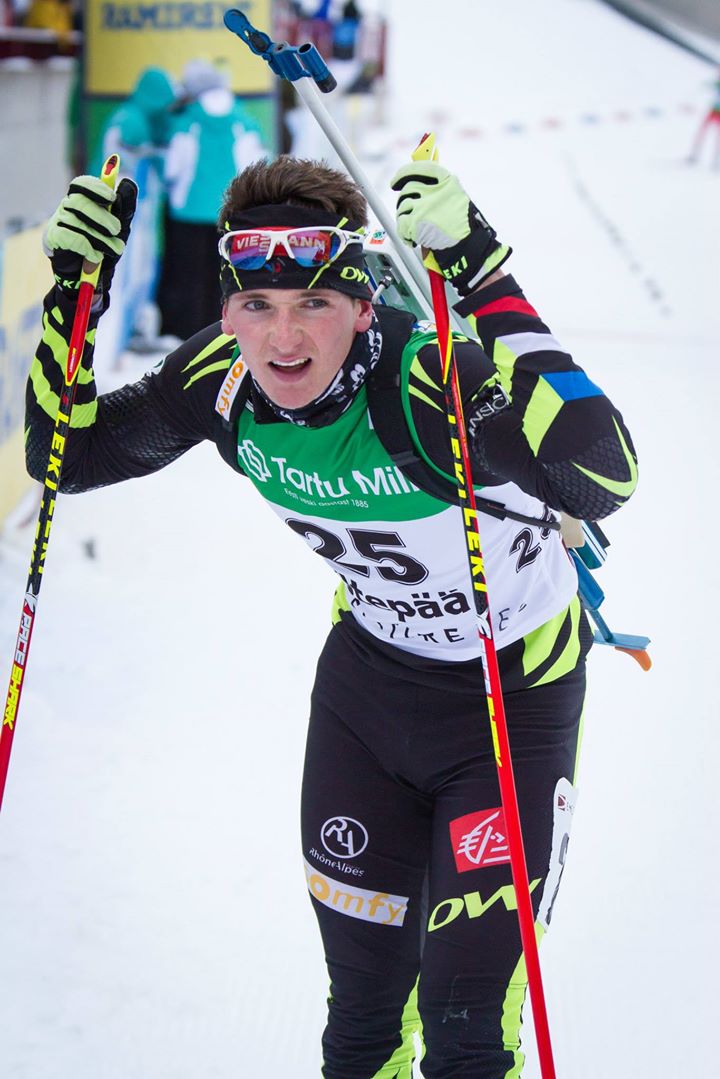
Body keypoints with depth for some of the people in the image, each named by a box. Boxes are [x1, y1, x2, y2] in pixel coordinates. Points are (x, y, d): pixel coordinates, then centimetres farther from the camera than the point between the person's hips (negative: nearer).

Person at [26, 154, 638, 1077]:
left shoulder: (429, 385, -35)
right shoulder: (222, 378, -18)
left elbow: (604, 477, -53)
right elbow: (67, 454, -5)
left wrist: (485, 283, -54)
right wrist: (72, 300, -20)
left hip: (514, 691, -5)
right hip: (368, 669, 5)